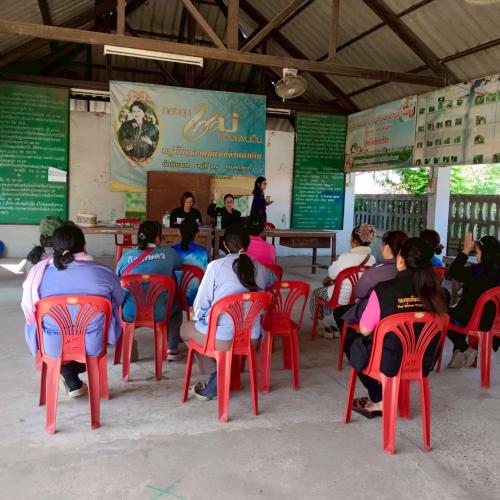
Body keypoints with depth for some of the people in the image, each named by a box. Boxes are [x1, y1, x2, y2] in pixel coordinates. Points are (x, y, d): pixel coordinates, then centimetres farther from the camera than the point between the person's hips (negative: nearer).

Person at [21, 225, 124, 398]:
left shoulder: (39, 271, -11)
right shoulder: (103, 272, -14)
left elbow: (29, 310, 4)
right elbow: (119, 302, 3)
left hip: (52, 346, 1)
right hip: (94, 345, -1)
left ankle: (71, 381, 29)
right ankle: (74, 371, 28)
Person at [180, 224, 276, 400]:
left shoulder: (216, 266, -9)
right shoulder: (260, 268, 2)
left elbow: (201, 303, -4)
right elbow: (273, 279, 27)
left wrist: (197, 318, 18)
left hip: (222, 337, -4)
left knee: (186, 327, 23)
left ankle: (215, 374, 15)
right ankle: (214, 386, 21)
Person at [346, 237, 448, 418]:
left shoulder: (384, 289, -21)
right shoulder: (435, 291, -9)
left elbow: (365, 330, -12)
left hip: (388, 363, -4)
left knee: (351, 340, 23)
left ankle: (378, 401, 25)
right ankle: (379, 397, 30)